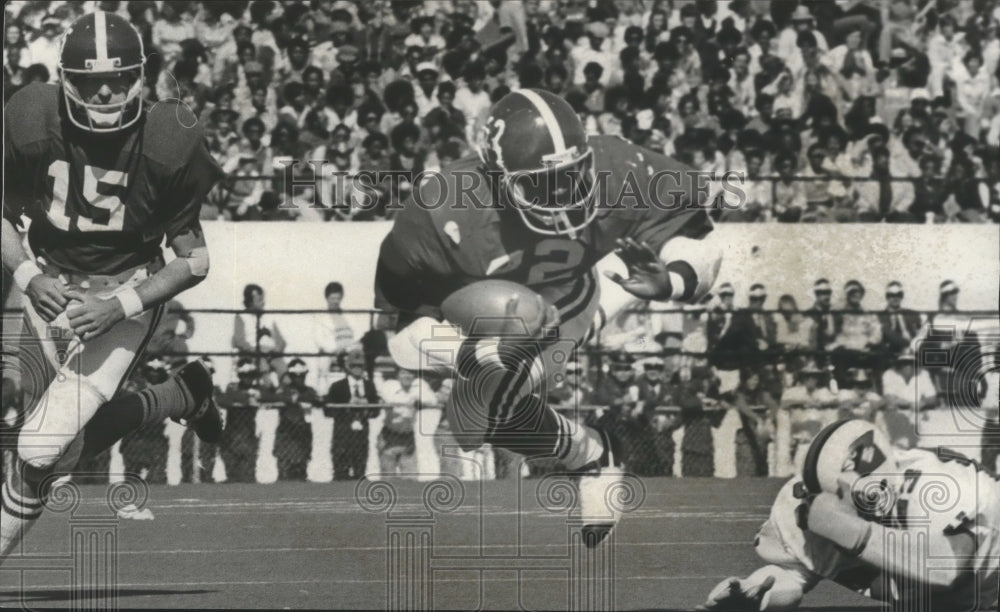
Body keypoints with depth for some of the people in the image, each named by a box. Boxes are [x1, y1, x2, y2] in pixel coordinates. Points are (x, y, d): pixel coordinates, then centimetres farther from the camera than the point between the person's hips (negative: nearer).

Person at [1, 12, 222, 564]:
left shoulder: (168, 145, -18)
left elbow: (193, 261, -10)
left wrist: (120, 307, -22)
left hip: (128, 293, -4)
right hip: (52, 286, 4)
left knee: (45, 446, -18)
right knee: (75, 443, 16)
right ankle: (183, 396, 39)